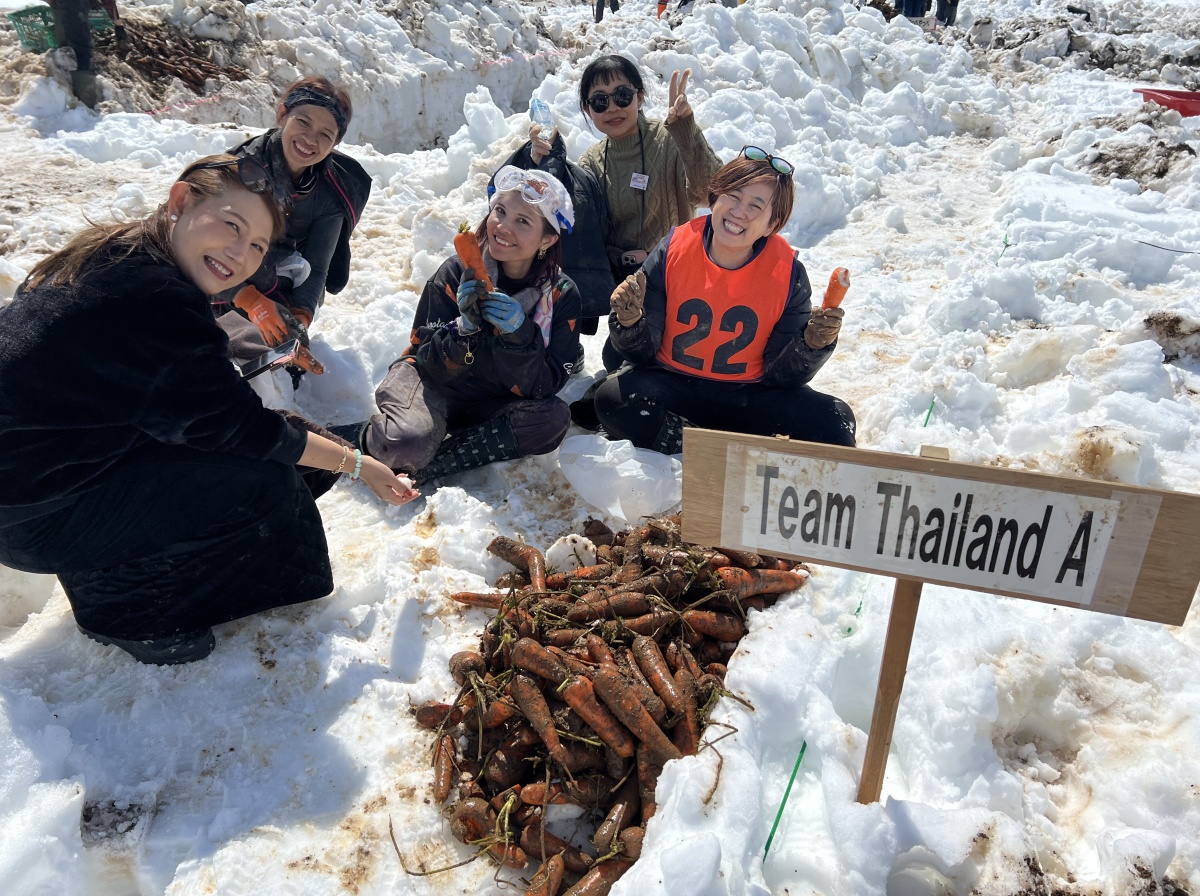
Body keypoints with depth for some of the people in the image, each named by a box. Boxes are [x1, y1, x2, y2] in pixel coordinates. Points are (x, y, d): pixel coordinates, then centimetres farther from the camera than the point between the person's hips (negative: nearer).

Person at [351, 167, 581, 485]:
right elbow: (431, 364, -14)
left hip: (493, 404, 3)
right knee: (407, 442, -35)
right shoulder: (457, 272, -13)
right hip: (434, 384, -2)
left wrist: (519, 335, -32)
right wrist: (465, 328, -33)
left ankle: (423, 468, -22)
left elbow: (543, 387, -15)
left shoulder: (561, 295, -10)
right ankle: (364, 437, 2)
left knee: (554, 419, -29)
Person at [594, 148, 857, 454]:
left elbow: (781, 375, -5)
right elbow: (643, 353, -5)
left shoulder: (788, 273, -9)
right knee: (612, 398, -30)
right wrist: (630, 323, -27)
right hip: (673, 387, 0)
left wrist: (812, 346, -25)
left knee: (834, 420, -22)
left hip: (749, 396, 0)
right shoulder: (672, 251, -10)